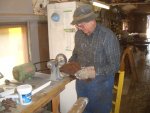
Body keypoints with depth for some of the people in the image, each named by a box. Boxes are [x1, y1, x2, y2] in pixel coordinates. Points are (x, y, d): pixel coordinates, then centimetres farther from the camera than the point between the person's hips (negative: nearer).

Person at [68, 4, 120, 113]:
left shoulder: (108, 36, -20)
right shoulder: (78, 34, -2)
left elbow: (115, 66, -18)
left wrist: (94, 71, -30)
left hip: (101, 84, -5)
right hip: (81, 82, 5)